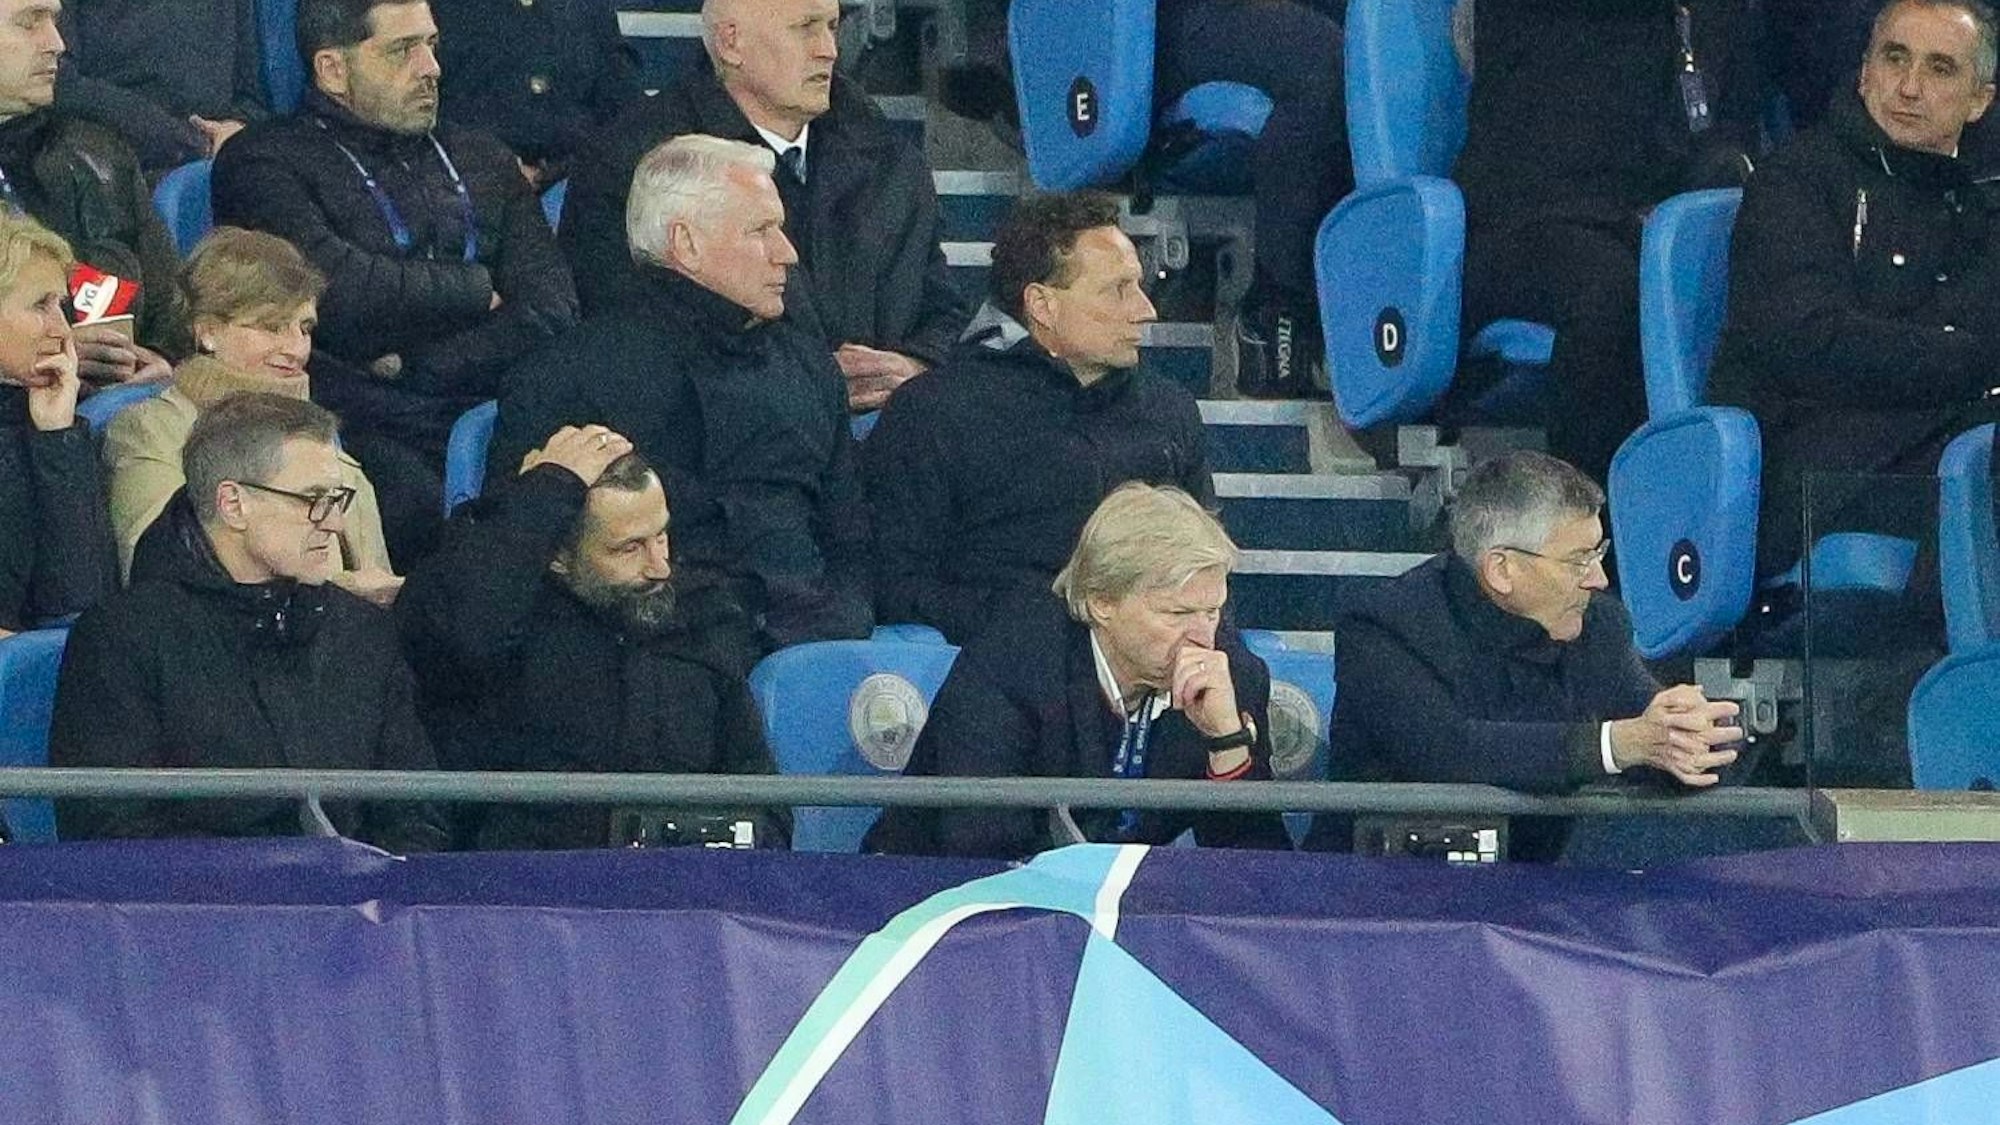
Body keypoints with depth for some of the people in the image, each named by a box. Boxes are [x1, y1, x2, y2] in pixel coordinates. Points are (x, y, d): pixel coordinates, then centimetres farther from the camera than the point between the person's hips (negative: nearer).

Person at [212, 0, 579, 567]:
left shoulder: (482, 161, 25)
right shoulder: (266, 162, 8)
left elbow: (551, 312, 11)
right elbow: (343, 295, -9)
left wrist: (413, 366, -3)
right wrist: (474, 289, 7)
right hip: (357, 429, -5)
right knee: (417, 501, -38)